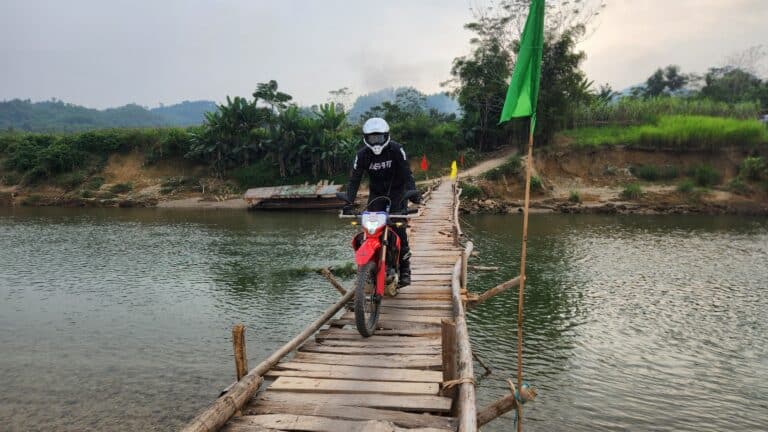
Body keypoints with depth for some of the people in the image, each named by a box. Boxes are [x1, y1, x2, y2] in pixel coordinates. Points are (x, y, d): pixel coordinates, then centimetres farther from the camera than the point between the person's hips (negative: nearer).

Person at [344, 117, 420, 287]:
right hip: (376, 194, 3)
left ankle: (405, 269, -5)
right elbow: (354, 180, -14)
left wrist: (412, 193, -37)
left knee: (399, 228, -17)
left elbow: (407, 173, -20)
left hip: (397, 192, -2)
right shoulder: (362, 155, -11)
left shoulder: (396, 150, -16)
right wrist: (348, 203, -28)